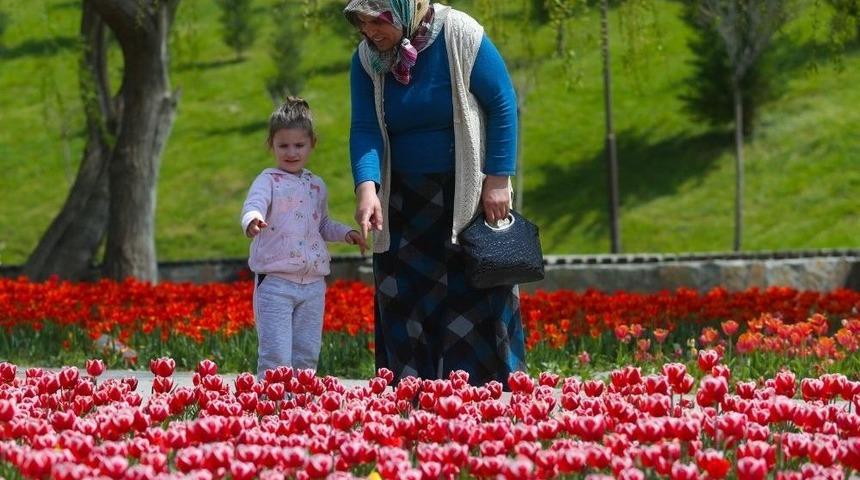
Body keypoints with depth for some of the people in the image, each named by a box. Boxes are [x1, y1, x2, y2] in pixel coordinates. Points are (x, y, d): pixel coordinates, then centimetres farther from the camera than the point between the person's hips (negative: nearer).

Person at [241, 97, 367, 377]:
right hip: (275, 282, -6)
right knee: (276, 356, -11)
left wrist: (346, 233, 12)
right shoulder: (268, 181, -4)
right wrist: (252, 221, -47)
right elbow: (253, 206, -24)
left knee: (307, 355, 9)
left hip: (313, 283, 6)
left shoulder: (317, 186, 15)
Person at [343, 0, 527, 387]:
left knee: (478, 295, -5)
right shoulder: (366, 60, -3)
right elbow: (365, 128, -10)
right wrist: (366, 188, -27)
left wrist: (498, 180, -12)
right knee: (401, 298, 0)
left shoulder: (460, 35, -13)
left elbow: (503, 104, -8)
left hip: (470, 195, -3)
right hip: (405, 202, 4)